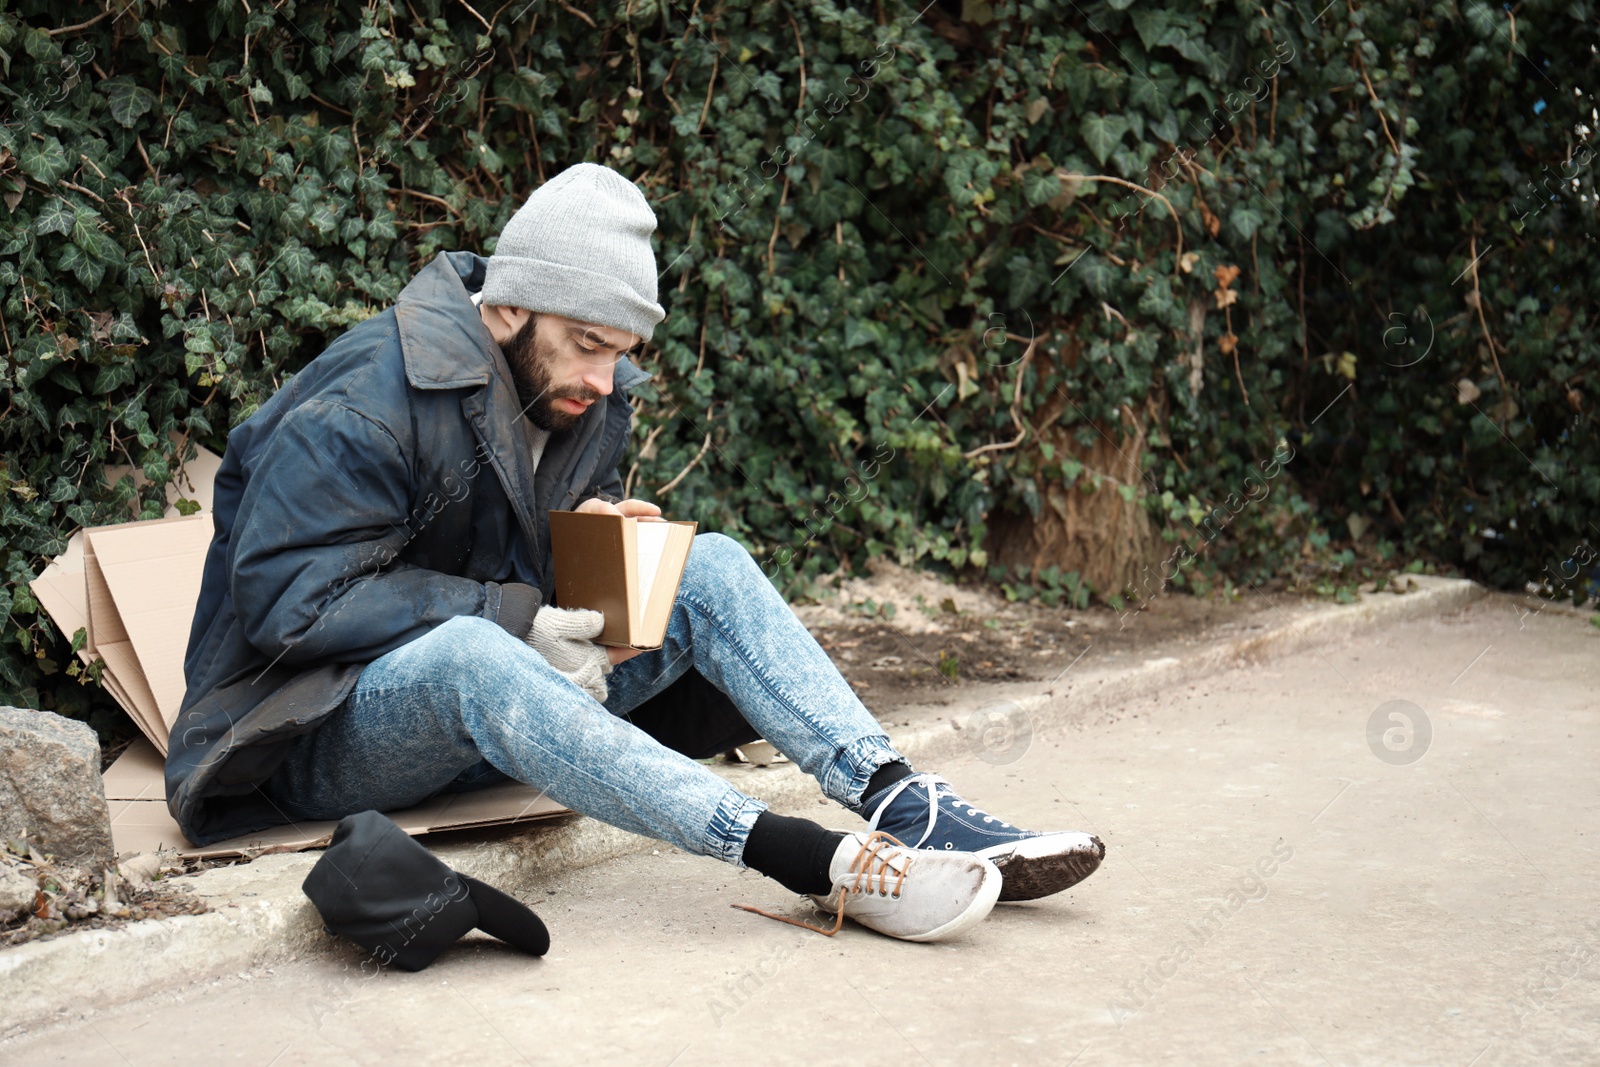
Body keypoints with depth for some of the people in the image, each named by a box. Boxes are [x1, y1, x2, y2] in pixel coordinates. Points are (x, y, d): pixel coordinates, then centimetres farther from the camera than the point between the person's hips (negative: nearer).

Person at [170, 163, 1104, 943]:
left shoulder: (595, 395, 5)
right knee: (467, 654, -42)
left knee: (710, 569, -11)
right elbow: (286, 598, -24)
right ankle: (810, 860, -48)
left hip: (487, 698, 7)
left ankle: (901, 802, -26)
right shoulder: (363, 407, -20)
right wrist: (513, 617, -27)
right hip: (325, 731, -7)